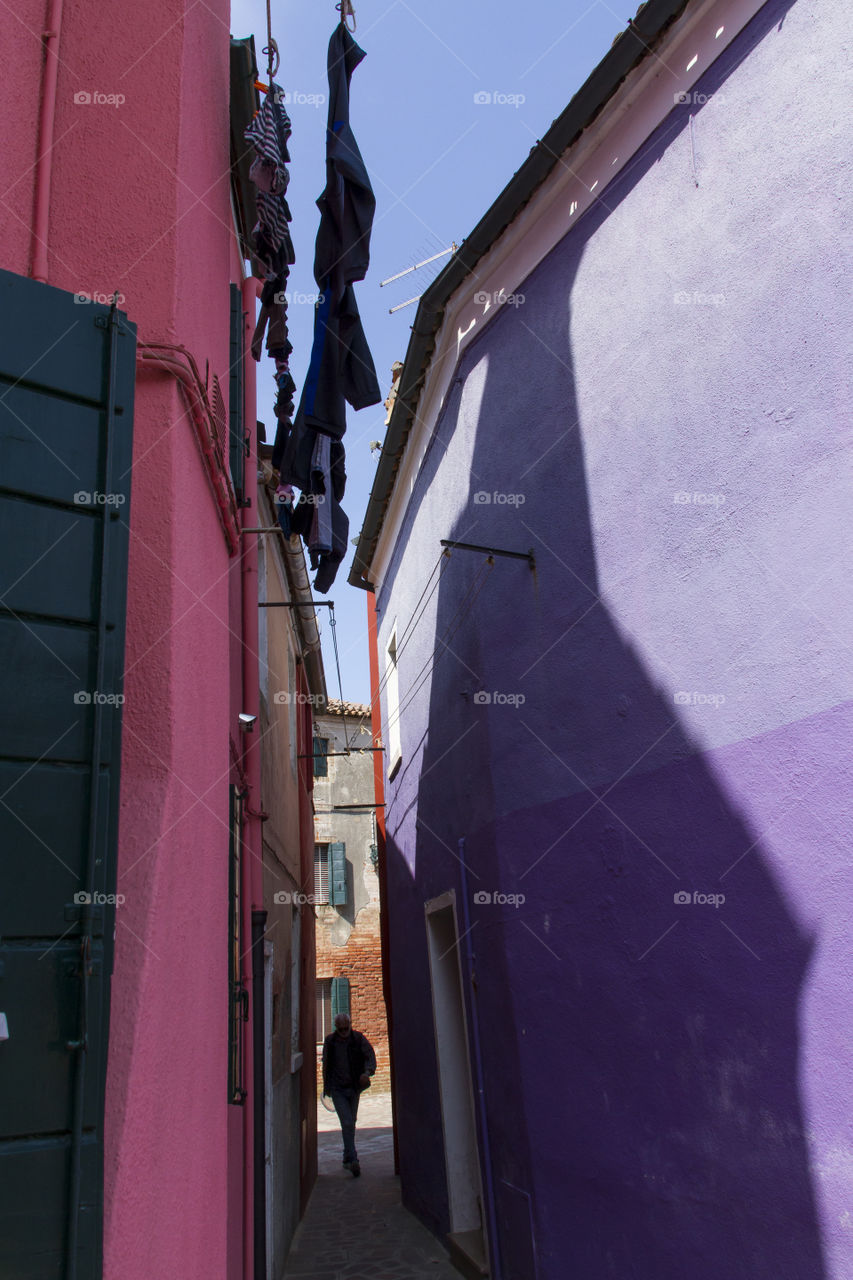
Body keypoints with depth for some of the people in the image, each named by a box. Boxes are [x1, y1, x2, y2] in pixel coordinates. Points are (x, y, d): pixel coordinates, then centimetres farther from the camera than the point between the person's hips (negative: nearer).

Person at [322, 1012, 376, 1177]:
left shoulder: (359, 1039, -5)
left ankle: (347, 1159, 29)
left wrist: (367, 1072, -26)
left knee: (351, 1123, 12)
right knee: (347, 1123, -15)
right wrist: (326, 1086, 13)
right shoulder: (329, 1041, -2)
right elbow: (325, 1064, 9)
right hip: (337, 1089, -2)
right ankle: (352, 1160, -14)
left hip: (354, 1088, 2)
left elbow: (370, 1056, -6)